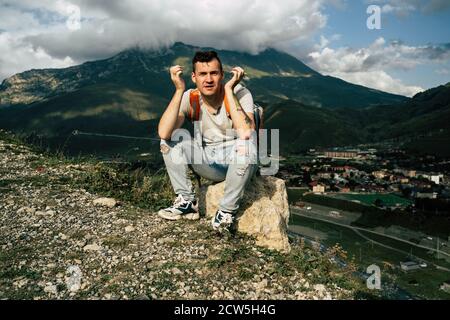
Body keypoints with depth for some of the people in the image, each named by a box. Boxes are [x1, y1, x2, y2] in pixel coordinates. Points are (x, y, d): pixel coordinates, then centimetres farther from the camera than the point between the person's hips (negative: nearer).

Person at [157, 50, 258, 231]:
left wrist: (229, 90, -33)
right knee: (169, 140, -14)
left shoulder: (240, 93, -18)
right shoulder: (189, 98, -10)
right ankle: (187, 202, -5)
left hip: (238, 163, -3)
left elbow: (245, 133, -37)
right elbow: (163, 133, -26)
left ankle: (227, 210, -17)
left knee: (245, 144, -36)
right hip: (208, 162, 3)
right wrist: (179, 90, -27)